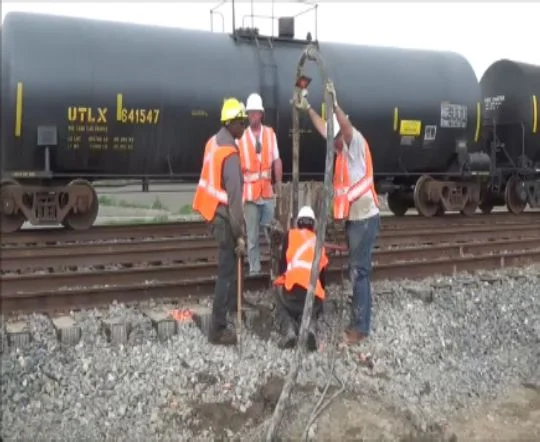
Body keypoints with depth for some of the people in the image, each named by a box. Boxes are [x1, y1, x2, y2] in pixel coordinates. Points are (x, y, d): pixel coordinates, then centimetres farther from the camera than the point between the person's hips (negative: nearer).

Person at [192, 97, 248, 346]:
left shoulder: (213, 143, 6)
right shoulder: (230, 154, -22)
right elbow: (234, 198, -23)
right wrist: (240, 235, -18)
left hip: (213, 213, 9)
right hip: (224, 218, -9)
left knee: (229, 264, 26)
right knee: (226, 271, -2)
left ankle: (231, 301, 43)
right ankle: (218, 329, 3)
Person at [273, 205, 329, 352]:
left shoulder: (290, 235, 15)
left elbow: (283, 264, 12)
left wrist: (283, 278, 33)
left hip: (293, 288, -3)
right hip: (314, 294, 3)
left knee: (282, 306, 29)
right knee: (312, 311, 34)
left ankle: (289, 330, -3)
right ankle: (310, 327, -4)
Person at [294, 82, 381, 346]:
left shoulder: (356, 142, -11)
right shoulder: (343, 147, 12)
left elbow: (346, 126, -32)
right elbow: (324, 128, 24)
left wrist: (334, 103, -45)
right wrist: (307, 109, 22)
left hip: (365, 219, -9)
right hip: (354, 218, 9)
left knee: (359, 272, -6)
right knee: (356, 272, 13)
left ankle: (360, 328, -1)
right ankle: (357, 322, 22)